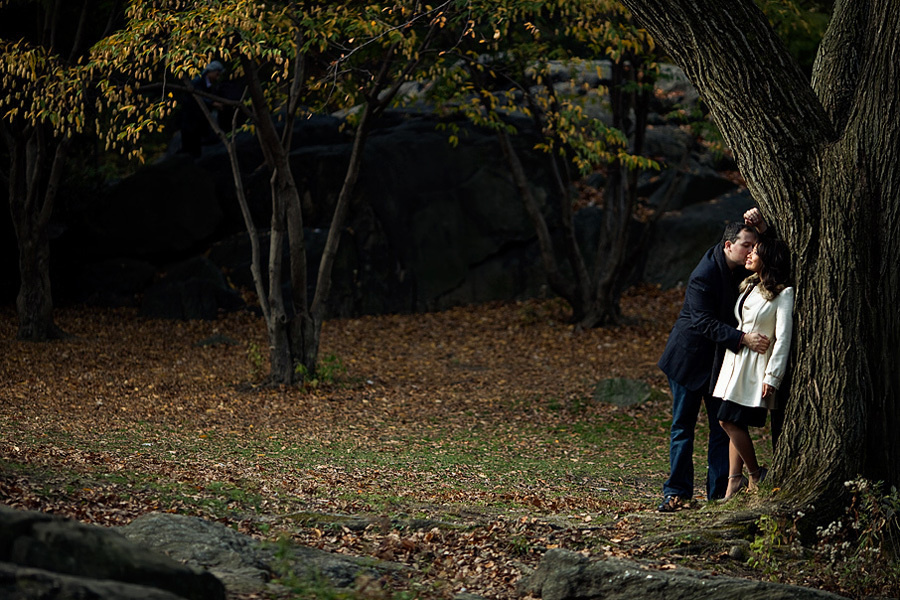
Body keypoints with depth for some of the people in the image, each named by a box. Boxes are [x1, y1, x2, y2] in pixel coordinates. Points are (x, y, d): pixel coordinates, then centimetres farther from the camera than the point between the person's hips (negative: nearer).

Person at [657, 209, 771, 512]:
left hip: (722, 359, 6)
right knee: (683, 424, 0)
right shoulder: (704, 275, -23)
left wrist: (760, 225, -16)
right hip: (691, 357, -6)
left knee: (723, 425, 3)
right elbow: (706, 323, -28)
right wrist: (743, 338, -38)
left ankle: (719, 491, 6)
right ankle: (677, 491, 3)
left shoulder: (741, 267, -2)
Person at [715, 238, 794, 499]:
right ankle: (735, 479, 7)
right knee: (731, 421, 4)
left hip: (756, 366, -8)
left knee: (731, 420, -10)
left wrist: (772, 377, -17)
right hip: (736, 360, 8)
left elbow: (783, 338, -13)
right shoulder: (748, 286, 13)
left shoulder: (783, 294, -11)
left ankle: (755, 475, 5)